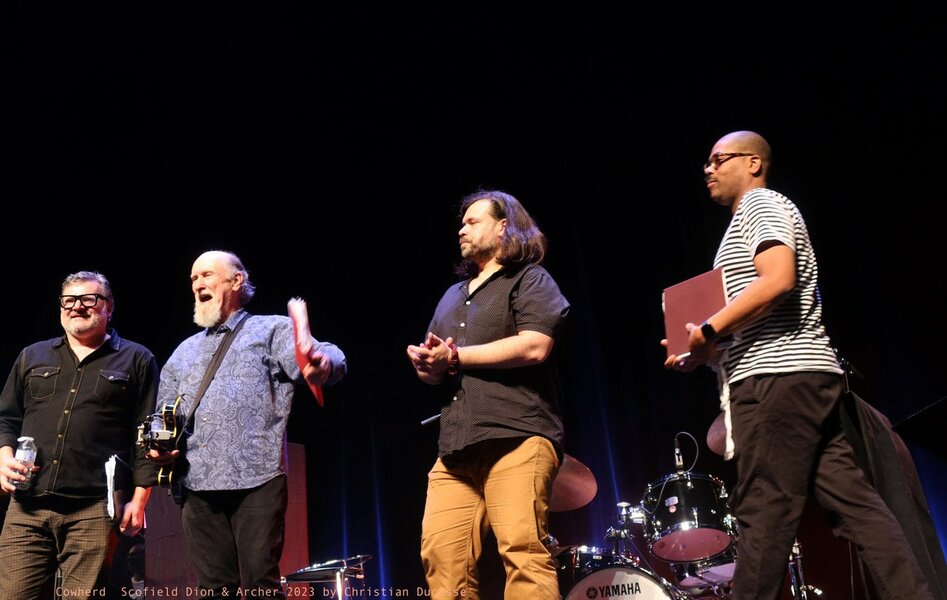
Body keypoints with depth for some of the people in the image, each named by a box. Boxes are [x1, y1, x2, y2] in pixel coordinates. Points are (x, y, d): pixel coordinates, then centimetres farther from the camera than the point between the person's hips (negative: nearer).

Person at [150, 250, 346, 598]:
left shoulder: (271, 329, 8)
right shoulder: (184, 352, 24)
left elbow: (327, 356, -10)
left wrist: (323, 363, -35)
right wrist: (158, 444, 4)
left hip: (257, 479, -5)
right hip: (197, 485, 5)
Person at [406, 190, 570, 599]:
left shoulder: (529, 280, 7)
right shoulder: (453, 296, 29)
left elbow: (534, 346, -12)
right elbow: (430, 366, 30)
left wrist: (456, 357, -5)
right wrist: (426, 363, 3)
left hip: (516, 437, -7)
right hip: (456, 447, 7)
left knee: (522, 550, -17)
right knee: (440, 555, -4)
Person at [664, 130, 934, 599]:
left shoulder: (761, 203, 0)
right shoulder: (752, 215, 29)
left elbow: (778, 279, -19)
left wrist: (708, 331, -15)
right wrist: (701, 355, 16)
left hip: (777, 375, -10)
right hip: (804, 374, 10)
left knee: (764, 512, -9)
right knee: (852, 501, 4)